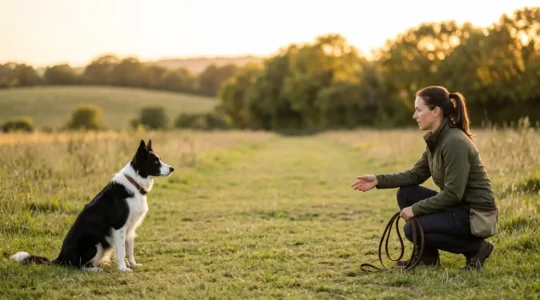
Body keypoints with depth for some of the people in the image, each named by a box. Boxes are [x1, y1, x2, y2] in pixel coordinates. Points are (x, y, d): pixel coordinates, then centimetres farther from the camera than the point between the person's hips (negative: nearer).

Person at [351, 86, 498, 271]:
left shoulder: (455, 142, -24)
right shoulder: (435, 139, 4)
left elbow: (452, 194, -25)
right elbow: (416, 174, 11)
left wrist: (416, 209, -17)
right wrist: (379, 180, 1)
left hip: (475, 214, -9)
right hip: (457, 205, 9)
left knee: (413, 229, -18)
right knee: (406, 193, 6)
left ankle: (475, 248, -4)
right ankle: (428, 256, 12)